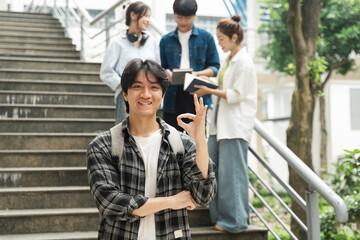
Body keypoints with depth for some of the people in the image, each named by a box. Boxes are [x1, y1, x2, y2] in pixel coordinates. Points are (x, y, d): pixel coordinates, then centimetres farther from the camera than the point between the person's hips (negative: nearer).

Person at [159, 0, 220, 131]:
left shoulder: (206, 38, 7)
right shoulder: (166, 40, 13)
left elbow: (215, 67, 6)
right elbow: (161, 67, 15)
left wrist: (197, 74, -14)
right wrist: (167, 73, -9)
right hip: (173, 97, 2)